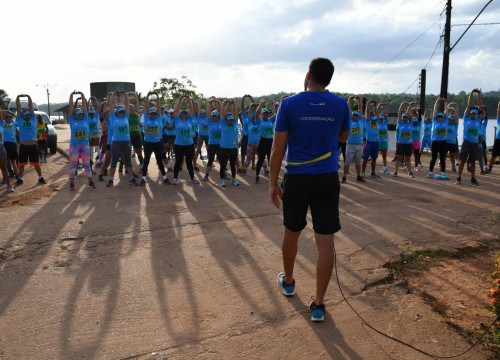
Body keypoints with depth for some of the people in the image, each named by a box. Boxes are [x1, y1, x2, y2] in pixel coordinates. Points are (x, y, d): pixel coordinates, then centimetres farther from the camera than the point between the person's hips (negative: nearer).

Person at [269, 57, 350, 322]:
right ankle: (318, 304, 8)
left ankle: (288, 282, 40)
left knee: (291, 233, 19)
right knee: (325, 240, 3)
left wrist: (273, 183, 1)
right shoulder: (341, 104, 1)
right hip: (328, 179, 1)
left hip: (297, 179, 0)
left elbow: (278, 148, -6)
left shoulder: (289, 104, -6)